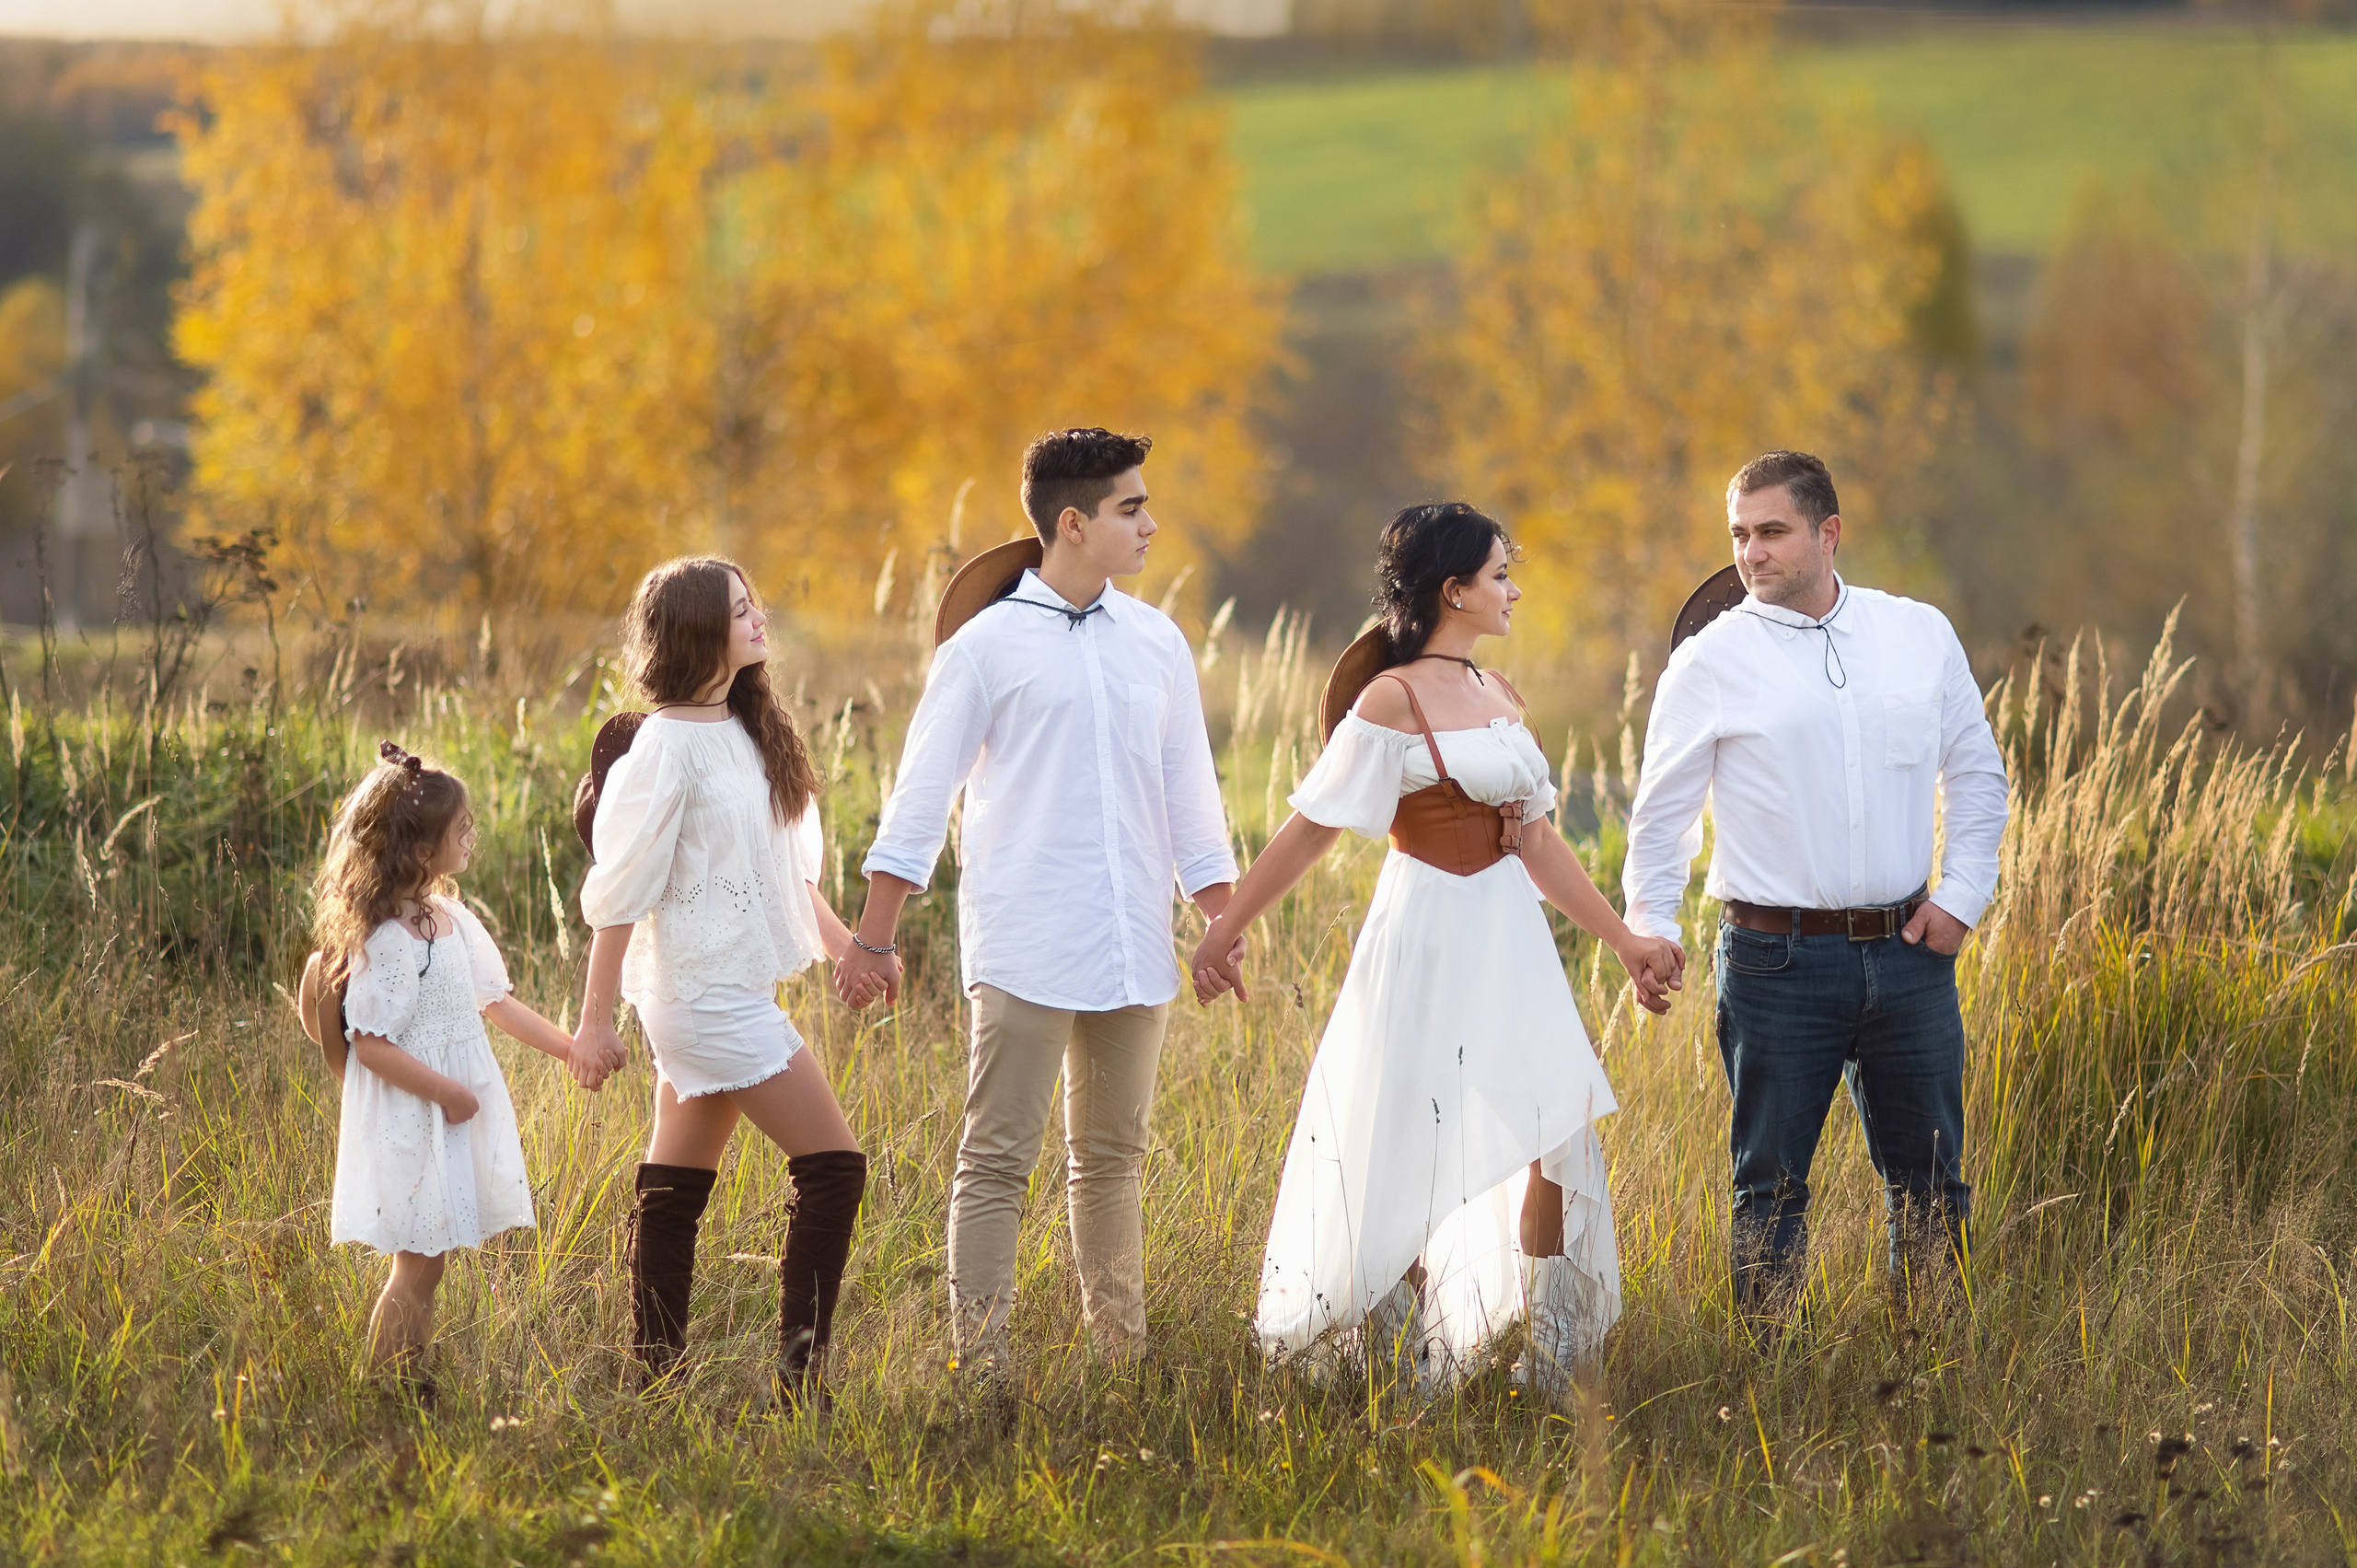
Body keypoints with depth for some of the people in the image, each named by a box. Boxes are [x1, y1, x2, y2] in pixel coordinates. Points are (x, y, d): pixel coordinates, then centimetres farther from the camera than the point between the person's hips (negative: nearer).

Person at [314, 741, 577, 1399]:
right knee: (420, 1260, -5)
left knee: (430, 1257, 12)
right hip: (410, 1121, -9)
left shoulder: (453, 920, 8)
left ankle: (412, 1388, 18)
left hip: (460, 1113, 9)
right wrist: (447, 1091, -17)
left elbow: (496, 1003, 17)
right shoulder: (387, 942, -20)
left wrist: (571, 1049, 14)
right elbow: (370, 1046, -21)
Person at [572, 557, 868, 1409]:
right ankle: (801, 1372, -7)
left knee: (676, 1191, 9)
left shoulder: (750, 732, 11)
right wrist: (596, 1021, -12)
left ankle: (654, 1376, 11)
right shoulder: (667, 746, -15)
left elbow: (787, 870, 20)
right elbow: (620, 891, -13)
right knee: (833, 1167, -8)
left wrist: (845, 946, 17)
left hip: (740, 986, 8)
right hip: (707, 995, -8)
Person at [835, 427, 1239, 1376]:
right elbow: (923, 792, -1)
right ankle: (979, 1367, -8)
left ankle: (1121, 1358, 17)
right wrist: (874, 939, -3)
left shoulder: (1156, 642, 11)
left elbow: (1189, 792, 19)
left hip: (1133, 946, 5)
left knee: (1111, 1156, 11)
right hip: (1025, 952, -5)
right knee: (997, 1159, -7)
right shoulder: (989, 645, -3)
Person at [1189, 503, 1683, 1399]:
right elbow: (1310, 830, -8)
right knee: (1416, 1158, 1)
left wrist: (1625, 943, 16)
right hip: (1431, 943, -7)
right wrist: (1224, 933, -6)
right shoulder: (1396, 701, -10)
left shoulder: (1500, 699, 12)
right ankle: (1403, 1363, 13)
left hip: (1511, 941, 7)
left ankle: (1549, 1358, 10)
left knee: (1557, 1136, 1)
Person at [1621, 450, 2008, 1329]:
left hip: (1907, 952, 3)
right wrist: (1649, 930, -7)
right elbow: (1662, 814, 3)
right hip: (1778, 960, -3)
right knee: (1771, 1186, 1)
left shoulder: (1922, 636, 7)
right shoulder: (1710, 664, -2)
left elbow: (1976, 774, 17)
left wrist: (1963, 894, 6)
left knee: (1931, 1184, 8)